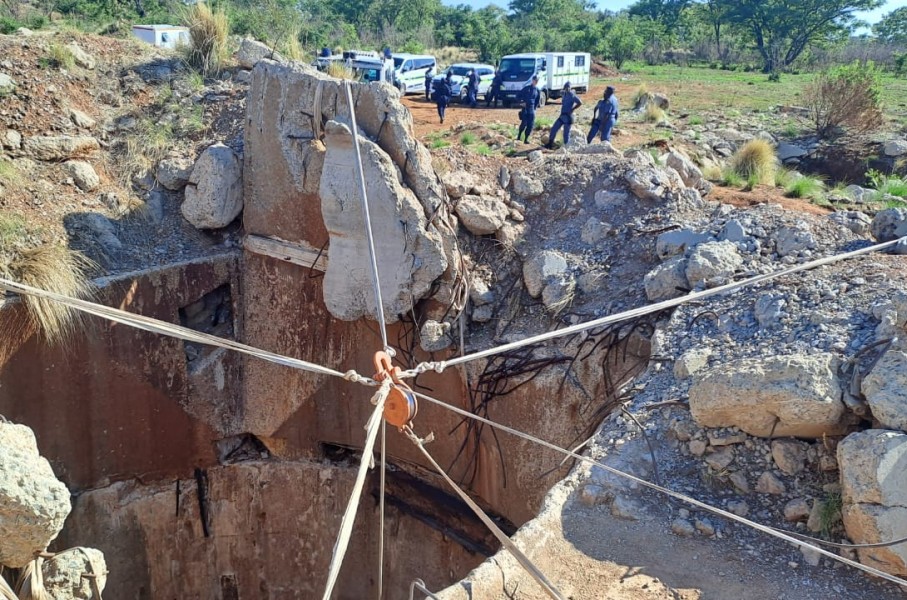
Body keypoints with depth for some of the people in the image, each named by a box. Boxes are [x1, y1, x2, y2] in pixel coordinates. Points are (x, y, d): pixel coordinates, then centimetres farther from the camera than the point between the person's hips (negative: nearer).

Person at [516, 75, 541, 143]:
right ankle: (519, 136, 2)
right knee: (524, 123, -13)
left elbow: (538, 100, 19)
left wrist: (535, 107, 10)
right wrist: (522, 102, -8)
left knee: (530, 125, -2)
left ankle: (526, 139, 7)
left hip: (532, 109, 3)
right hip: (525, 108, -3)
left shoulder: (537, 90, 9)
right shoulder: (526, 88, 0)